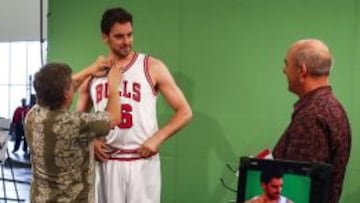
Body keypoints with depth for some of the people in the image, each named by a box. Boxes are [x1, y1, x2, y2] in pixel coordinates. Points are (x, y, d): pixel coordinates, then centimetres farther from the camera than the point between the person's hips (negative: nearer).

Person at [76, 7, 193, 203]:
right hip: (107, 162, 3)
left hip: (142, 162, -3)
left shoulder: (153, 67, -2)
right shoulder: (93, 73, 7)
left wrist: (157, 139, -13)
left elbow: (184, 112, -2)